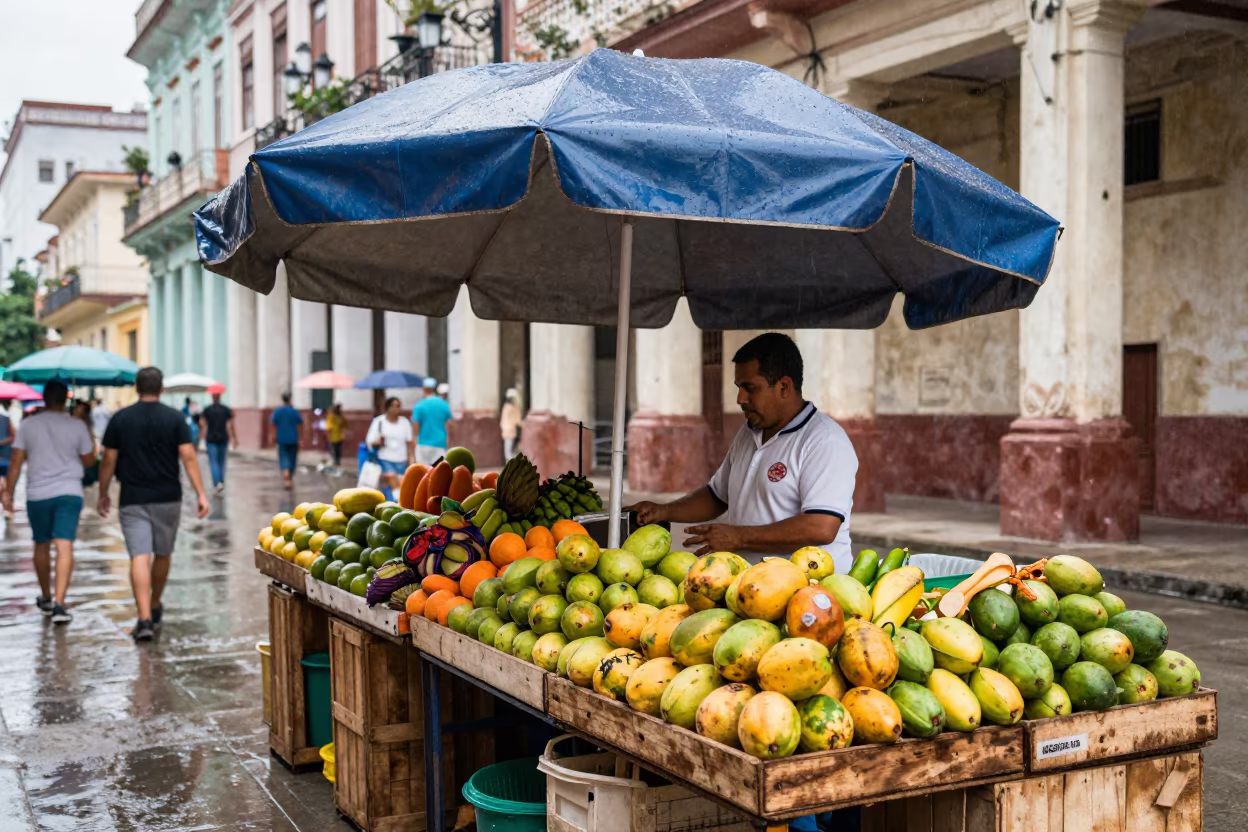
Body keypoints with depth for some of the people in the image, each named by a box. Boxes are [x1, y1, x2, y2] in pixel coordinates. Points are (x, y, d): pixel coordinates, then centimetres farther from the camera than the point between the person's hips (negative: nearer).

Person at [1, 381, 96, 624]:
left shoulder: (28, 424, 0)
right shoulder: (77, 426, -1)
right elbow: (89, 460, 5)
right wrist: (90, 442, 22)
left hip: (37, 494, 2)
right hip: (69, 493, -2)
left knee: (41, 546, 18)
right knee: (64, 547, -8)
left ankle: (46, 599, 32)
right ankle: (58, 603, -19)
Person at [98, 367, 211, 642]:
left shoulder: (120, 419, 0)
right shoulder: (175, 418, -2)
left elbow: (109, 461, 2)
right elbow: (188, 457, -8)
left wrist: (103, 494, 14)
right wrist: (201, 494, -8)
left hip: (132, 500, -1)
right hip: (168, 498, 1)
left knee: (139, 558, -6)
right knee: (163, 555, 17)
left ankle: (145, 619, -17)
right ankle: (155, 608, 33)